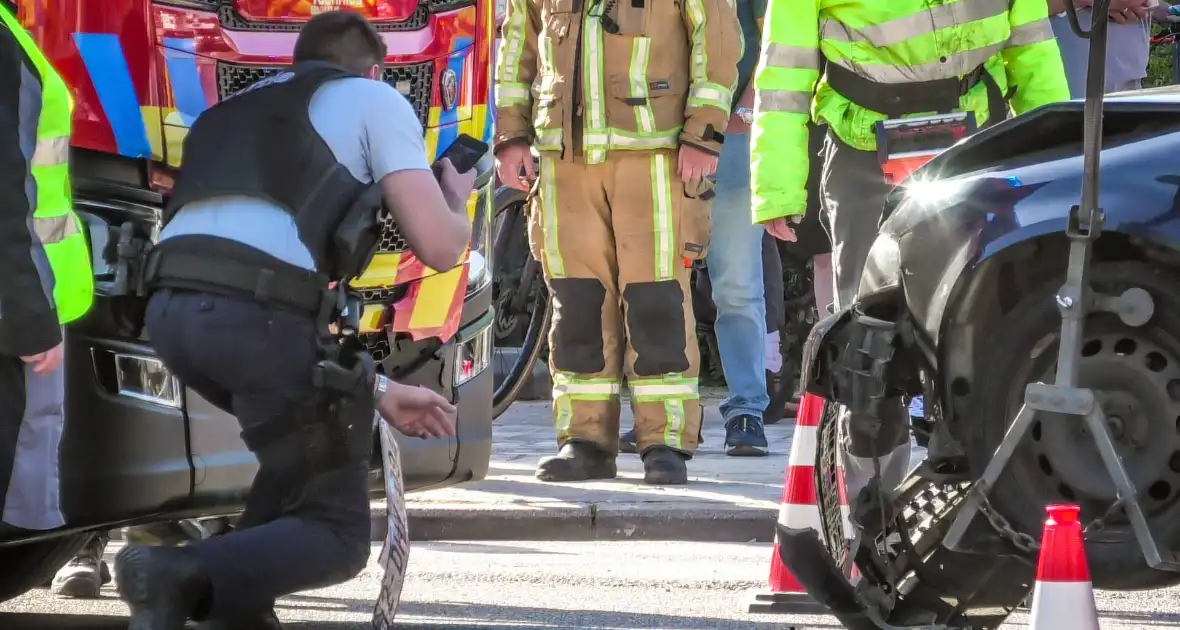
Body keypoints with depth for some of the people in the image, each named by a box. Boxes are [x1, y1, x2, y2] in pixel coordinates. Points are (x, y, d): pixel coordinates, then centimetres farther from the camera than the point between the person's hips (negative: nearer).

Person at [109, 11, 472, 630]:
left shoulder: (240, 113, 36)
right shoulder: (373, 98, 17)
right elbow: (437, 246, 7)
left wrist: (381, 392, 38)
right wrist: (457, 201, 33)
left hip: (169, 307, 7)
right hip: (256, 311, -6)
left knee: (307, 446, 33)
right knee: (337, 534, 7)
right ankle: (188, 577, -19)